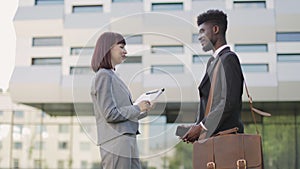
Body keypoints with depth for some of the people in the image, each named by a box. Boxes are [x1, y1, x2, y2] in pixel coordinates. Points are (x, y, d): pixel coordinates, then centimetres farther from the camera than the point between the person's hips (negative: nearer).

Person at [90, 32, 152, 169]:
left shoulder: (111, 75, 18)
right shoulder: (104, 75, -10)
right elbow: (110, 114, -16)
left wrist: (141, 108, 10)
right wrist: (137, 108, -7)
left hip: (127, 144, 9)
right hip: (116, 143, -9)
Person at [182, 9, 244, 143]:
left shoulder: (229, 59, -8)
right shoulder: (212, 61, 21)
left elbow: (229, 102, -17)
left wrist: (202, 127, -15)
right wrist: (197, 126, 5)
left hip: (225, 136, -8)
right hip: (211, 136, 8)